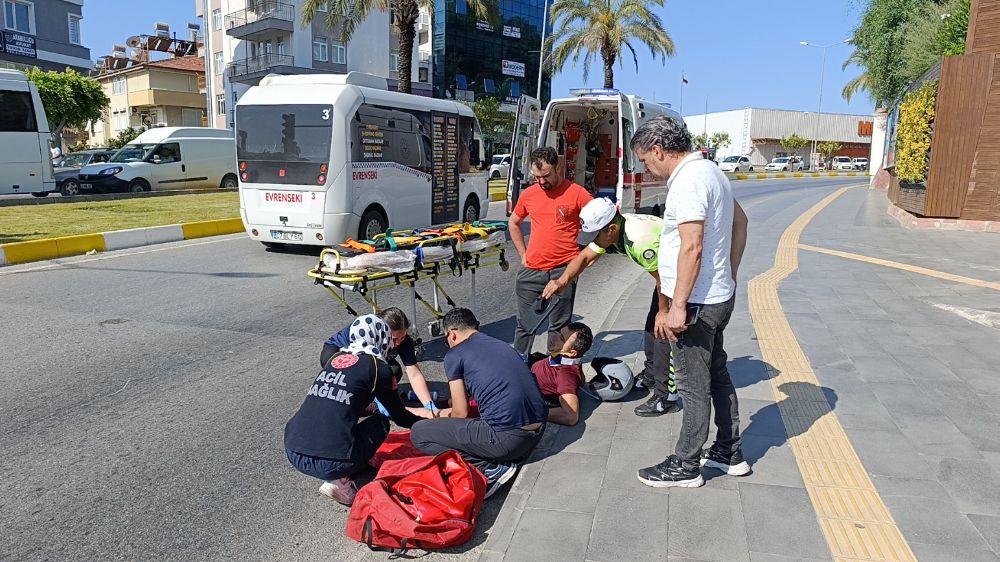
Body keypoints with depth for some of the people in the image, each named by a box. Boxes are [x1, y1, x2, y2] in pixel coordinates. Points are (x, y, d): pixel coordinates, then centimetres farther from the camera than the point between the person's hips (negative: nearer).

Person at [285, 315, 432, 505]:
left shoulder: (336, 359, 19)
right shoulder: (377, 367, 2)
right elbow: (400, 418, 11)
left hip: (293, 453, 7)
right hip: (331, 463, -6)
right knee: (381, 421, 19)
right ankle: (340, 482, -1)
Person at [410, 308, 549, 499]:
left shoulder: (454, 355, 1)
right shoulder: (502, 345, 20)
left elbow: (461, 413, 4)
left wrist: (448, 416, 28)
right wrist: (453, 410, 43)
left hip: (508, 438, -8)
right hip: (538, 432, 8)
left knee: (418, 433, 3)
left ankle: (490, 468, -4)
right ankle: (504, 461, 10)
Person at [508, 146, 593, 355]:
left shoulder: (576, 193, -5)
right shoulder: (528, 194, 7)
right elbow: (513, 223, 22)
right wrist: (522, 254, 13)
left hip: (564, 270, -3)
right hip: (531, 270, 3)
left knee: (559, 326, 8)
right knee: (525, 325, 9)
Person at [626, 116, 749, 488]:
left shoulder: (688, 181, -19)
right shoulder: (709, 171, 12)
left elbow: (691, 248, -27)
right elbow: (739, 221, 22)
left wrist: (677, 307, -25)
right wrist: (730, 275, 23)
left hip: (697, 303, -10)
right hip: (719, 297, 10)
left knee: (694, 386, 2)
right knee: (717, 376, 20)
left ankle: (685, 466, 16)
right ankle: (729, 453, 34)